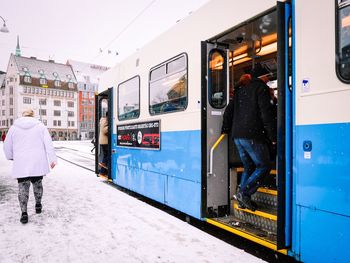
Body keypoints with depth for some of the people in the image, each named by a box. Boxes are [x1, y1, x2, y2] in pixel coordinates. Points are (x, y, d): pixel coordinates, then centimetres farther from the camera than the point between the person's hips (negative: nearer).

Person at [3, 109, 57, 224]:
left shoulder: (14, 127, 5)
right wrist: (52, 159, -4)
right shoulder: (40, 126, 2)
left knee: (23, 187, 4)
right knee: (37, 184, 18)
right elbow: (48, 143, -5)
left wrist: (11, 157, 30)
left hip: (21, 164, 0)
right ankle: (38, 206, 30)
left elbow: (7, 146, 12)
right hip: (38, 163, 0)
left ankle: (24, 213, -3)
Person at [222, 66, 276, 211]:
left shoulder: (240, 90, 20)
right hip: (252, 135, -8)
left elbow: (229, 111, 19)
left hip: (237, 135, 8)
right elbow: (266, 113, -10)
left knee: (248, 167, 15)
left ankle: (243, 199, 12)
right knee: (264, 166, 1)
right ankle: (243, 193, -9)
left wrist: (225, 129, 25)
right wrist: (273, 136, -9)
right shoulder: (261, 87, -1)